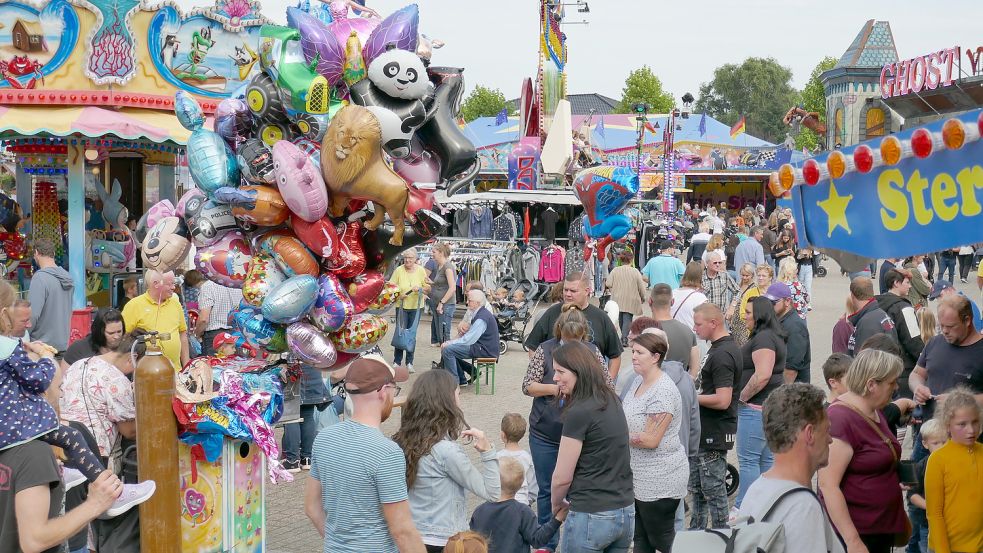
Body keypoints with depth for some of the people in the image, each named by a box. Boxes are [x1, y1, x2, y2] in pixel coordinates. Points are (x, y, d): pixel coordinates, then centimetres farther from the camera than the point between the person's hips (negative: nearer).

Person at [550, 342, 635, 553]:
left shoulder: (579, 413, -16)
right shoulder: (612, 401, 7)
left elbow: (562, 478, -12)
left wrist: (556, 504, 9)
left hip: (592, 517, -7)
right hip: (626, 512, 8)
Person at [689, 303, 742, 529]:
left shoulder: (722, 355, -22)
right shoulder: (726, 348, 11)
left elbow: (722, 400, -27)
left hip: (714, 434, -11)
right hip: (705, 432, 11)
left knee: (713, 490, -1)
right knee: (697, 486, 20)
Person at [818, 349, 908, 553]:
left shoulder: (874, 412, 9)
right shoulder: (840, 418, -19)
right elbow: (828, 485, -24)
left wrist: (901, 472, 9)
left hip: (883, 528, 9)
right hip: (852, 532, -9)